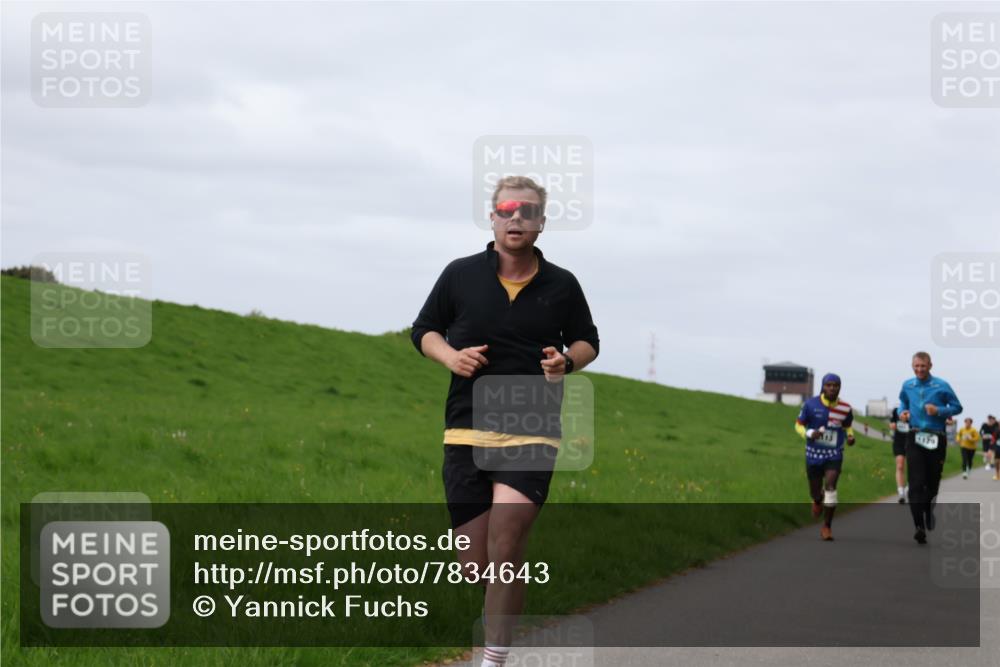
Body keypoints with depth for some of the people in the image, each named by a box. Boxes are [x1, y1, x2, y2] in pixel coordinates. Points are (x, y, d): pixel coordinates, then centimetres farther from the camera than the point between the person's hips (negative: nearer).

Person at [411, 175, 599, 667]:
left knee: (505, 547, -19)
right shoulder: (460, 275, 4)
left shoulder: (562, 285, 6)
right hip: (467, 432, 1)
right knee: (475, 565, 2)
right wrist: (450, 357, -7)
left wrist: (567, 360, -5)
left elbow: (587, 341, 18)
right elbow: (424, 330, 14)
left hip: (532, 433, -1)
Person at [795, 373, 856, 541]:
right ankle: (817, 501, 51)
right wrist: (809, 433, -21)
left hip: (834, 455, -1)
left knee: (830, 487, -19)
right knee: (815, 492, 10)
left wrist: (850, 436, -8)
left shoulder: (845, 409, -5)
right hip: (814, 453, 1)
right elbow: (799, 425, 0)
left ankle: (827, 526, -7)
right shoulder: (811, 405, -9)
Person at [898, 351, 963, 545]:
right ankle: (920, 526, -19)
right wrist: (902, 412, 5)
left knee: (933, 482, 12)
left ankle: (928, 512, 41)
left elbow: (957, 407, 1)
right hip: (915, 439, 1)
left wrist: (939, 411, -15)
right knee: (916, 483, -13)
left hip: (936, 440, -1)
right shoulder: (907, 386, 8)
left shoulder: (942, 386, -3)